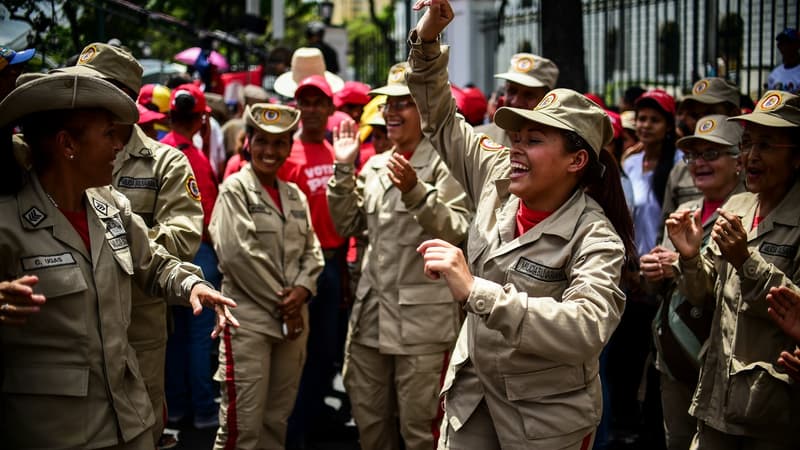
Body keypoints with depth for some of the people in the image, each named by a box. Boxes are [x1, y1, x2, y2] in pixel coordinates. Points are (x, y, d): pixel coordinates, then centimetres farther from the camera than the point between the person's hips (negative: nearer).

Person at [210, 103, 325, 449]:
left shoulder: (295, 195, 15)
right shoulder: (235, 188, -4)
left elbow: (311, 250, 14)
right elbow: (237, 252, -13)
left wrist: (301, 289, -6)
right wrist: (280, 300, -11)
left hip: (293, 319, 6)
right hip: (249, 318, -6)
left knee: (277, 420, 12)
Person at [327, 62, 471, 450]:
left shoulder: (444, 163, -8)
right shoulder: (375, 164, 12)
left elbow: (459, 233, -16)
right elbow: (347, 226, 12)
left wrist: (416, 192, -28)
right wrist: (343, 169, 2)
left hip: (422, 317, -7)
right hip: (371, 312, 7)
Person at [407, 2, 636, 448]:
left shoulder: (595, 239, -22)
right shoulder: (500, 181, -4)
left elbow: (587, 329, -40)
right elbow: (441, 120, 8)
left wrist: (476, 291, -46)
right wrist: (427, 39, -6)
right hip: (473, 391, 5)